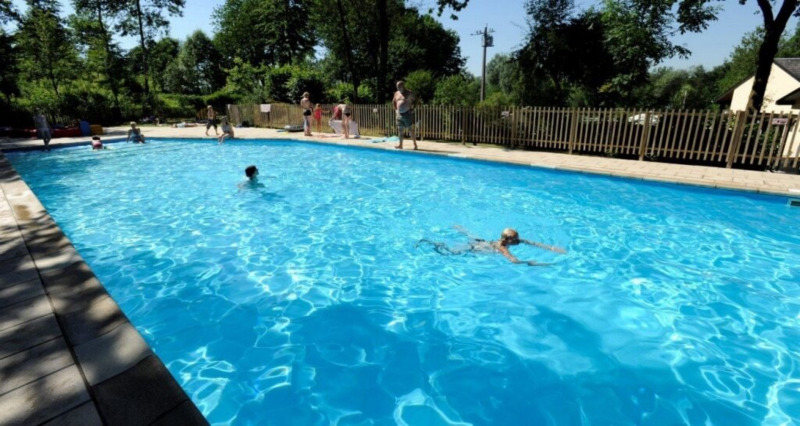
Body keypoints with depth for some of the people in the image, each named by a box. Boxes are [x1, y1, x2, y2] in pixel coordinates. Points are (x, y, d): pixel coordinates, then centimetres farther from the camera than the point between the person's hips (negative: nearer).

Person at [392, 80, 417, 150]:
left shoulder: (409, 93, -5)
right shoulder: (396, 93, 12)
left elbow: (415, 100, -3)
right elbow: (393, 102, 23)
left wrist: (412, 108, -10)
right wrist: (395, 110, 13)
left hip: (408, 114, -6)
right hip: (399, 114, 6)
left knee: (411, 130, -7)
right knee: (400, 130, 7)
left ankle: (415, 144, -2)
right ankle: (400, 145, 15)